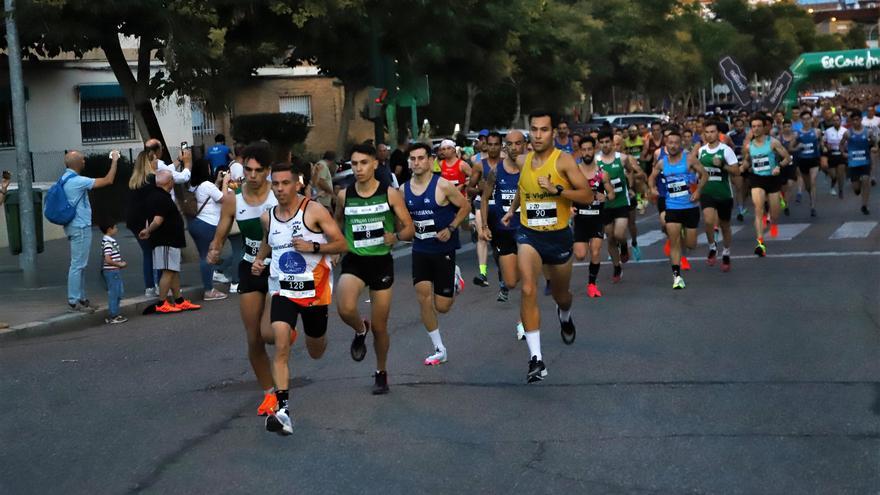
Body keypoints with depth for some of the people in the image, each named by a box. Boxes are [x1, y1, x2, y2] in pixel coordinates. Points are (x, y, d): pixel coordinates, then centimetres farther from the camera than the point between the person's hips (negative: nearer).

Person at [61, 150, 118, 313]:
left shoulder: (65, 178, 9)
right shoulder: (76, 181, -20)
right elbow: (108, 181, -17)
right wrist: (114, 160, -7)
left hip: (75, 226, 10)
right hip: (80, 227, -10)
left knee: (80, 264, 16)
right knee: (78, 265, -6)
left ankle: (81, 298, 22)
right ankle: (73, 302, -3)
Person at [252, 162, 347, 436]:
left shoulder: (314, 211, -11)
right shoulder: (267, 217, 3)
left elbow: (341, 244, -10)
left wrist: (312, 247, -24)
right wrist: (258, 259, 6)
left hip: (315, 289, -2)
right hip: (283, 290, 2)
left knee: (316, 352, 16)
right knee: (281, 347, -19)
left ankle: (313, 334, 55)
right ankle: (282, 410, -22)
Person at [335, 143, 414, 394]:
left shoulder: (390, 194, -6)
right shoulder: (344, 196, 0)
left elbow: (409, 229, -5)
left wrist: (397, 236, -26)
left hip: (381, 261, -1)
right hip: (354, 260, 1)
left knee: (380, 326, 7)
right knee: (345, 309, -28)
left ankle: (381, 373, 32)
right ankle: (360, 330, 9)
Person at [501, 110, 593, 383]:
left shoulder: (563, 160, -12)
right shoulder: (522, 161, 2)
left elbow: (588, 196, -17)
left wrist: (556, 189, -27)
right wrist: (512, 209, 24)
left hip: (558, 236, -1)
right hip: (529, 235, 1)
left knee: (561, 294, 19)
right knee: (528, 290, -22)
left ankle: (565, 316, 60)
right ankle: (536, 358, -23)